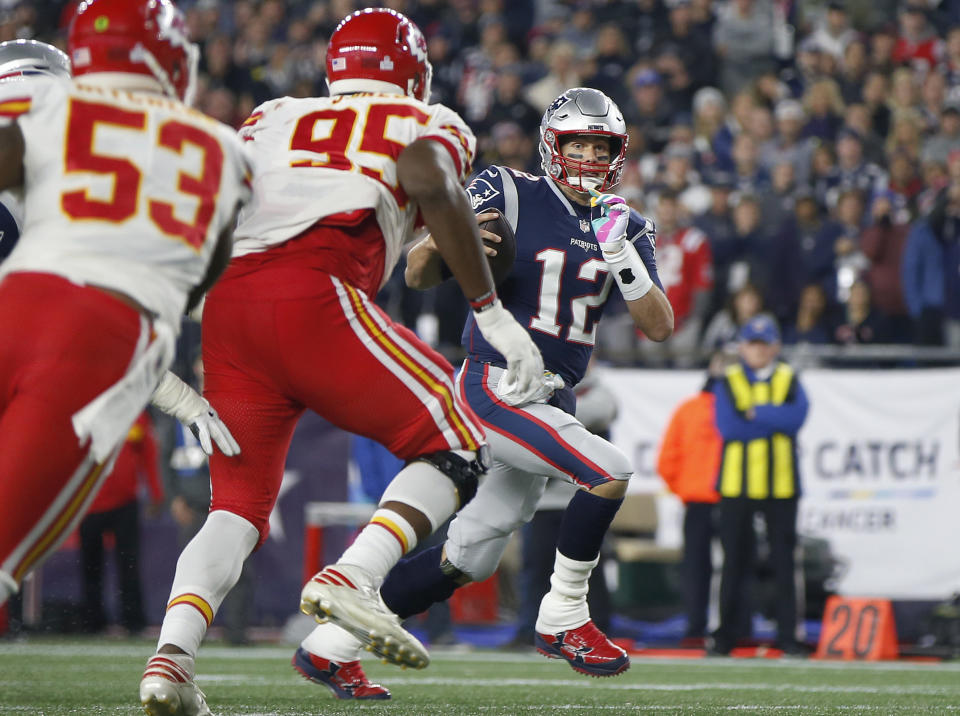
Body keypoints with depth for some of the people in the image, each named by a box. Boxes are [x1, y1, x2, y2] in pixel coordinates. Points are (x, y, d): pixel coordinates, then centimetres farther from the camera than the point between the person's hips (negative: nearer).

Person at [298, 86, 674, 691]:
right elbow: (419, 277, -6)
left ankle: (332, 641, 18)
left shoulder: (624, 227, 9)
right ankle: (563, 618, -9)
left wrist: (624, 261, -14)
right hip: (494, 386, -7)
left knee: (468, 560, 8)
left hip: (551, 401, 7)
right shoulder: (508, 197, -7)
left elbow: (660, 328, 1)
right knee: (610, 471, -24)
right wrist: (442, 241, -29)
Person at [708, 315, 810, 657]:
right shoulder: (728, 382, 7)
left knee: (784, 561, 0)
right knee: (734, 561, 2)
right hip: (737, 483, 0)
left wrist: (754, 413, -12)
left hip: (780, 484, 0)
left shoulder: (789, 381, 9)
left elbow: (797, 416, -11)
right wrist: (774, 418, -8)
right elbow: (728, 427, -9)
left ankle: (788, 635, 3)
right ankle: (725, 636, 8)